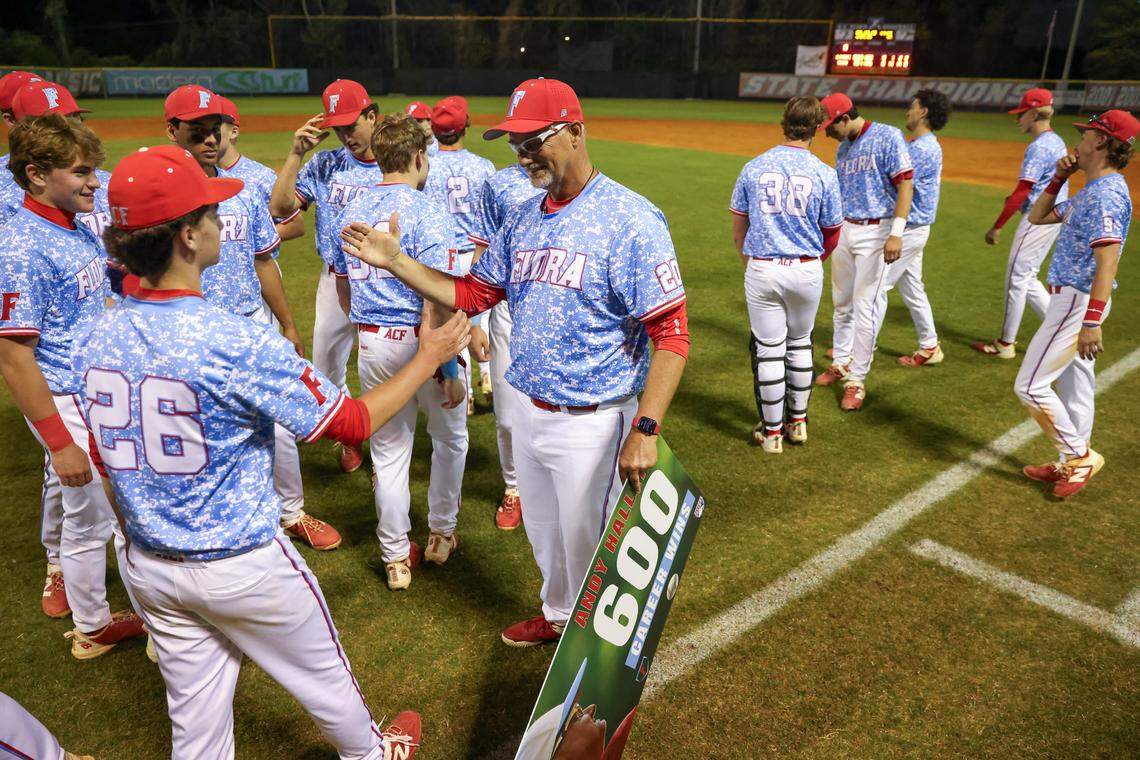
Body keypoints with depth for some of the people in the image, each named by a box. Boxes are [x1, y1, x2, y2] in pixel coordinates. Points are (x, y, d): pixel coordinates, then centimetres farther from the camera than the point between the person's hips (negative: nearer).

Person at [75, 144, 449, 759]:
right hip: (241, 565, -6)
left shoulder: (95, 340, -6)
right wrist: (429, 358, -6)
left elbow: (107, 458, 6)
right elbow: (354, 422, -18)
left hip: (145, 565, 6)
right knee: (323, 676, 21)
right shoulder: (239, 344, -27)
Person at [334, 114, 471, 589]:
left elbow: (343, 282, 15)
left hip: (372, 344, 6)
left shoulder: (352, 211, 6)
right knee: (450, 438, 19)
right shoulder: (428, 214, -15)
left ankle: (396, 558, 24)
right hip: (421, 342, -5)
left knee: (388, 452, 14)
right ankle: (441, 536, 32)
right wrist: (449, 371, -19)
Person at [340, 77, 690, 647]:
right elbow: (472, 294, 11)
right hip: (528, 412, 7)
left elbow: (671, 333, -21)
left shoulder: (631, 220, -18)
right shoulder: (522, 218, 6)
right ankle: (558, 615, 52)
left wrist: (646, 430, -27)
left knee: (586, 547, 11)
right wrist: (395, 262, 1)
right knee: (543, 536, 26)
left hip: (592, 423, -7)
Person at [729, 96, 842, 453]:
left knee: (768, 349, 6)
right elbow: (832, 234, 4)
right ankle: (797, 421, 31)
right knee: (800, 344, 18)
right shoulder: (824, 173, -4)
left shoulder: (753, 168, -1)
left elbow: (738, 230, 4)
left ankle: (771, 431, 15)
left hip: (762, 270, -1)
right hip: (806, 271, 1)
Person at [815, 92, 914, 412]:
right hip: (843, 229, 7)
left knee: (864, 308, -5)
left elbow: (905, 185, -15)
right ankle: (841, 363, 32)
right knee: (842, 303, 15)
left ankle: (856, 380, 3)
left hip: (875, 232, -7)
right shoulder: (843, 148, 12)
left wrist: (896, 233, -23)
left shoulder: (888, 137, -10)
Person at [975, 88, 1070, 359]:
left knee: (1017, 278, -1)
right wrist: (1019, 197, 10)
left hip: (1038, 218, -10)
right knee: (1026, 278, 16)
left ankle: (1006, 344, 6)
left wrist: (997, 226, -21)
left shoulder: (1039, 147, -17)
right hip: (1055, 215, 10)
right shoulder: (1057, 142, 14)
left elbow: (1022, 191, -23)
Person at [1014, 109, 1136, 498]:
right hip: (1074, 298, 10)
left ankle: (1080, 455, 4)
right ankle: (1072, 463, 27)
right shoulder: (1090, 192, 13)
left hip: (1078, 301, -10)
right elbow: (1038, 216, 24)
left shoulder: (1106, 194, -18)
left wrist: (1091, 322, -32)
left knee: (1030, 385, -7)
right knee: (1073, 387, 16)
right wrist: (1059, 177, 10)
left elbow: (1107, 263, -26)